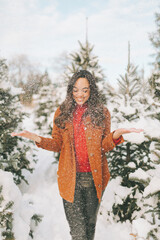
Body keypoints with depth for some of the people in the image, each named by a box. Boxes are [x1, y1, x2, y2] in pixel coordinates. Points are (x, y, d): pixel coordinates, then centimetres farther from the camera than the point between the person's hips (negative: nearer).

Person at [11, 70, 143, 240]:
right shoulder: (62, 112, 3)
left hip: (94, 177, 1)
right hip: (70, 178, 0)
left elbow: (103, 146, 0)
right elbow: (57, 144, 6)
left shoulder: (102, 113, 1)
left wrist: (116, 135, -19)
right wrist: (38, 139, -12)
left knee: (90, 222, 18)